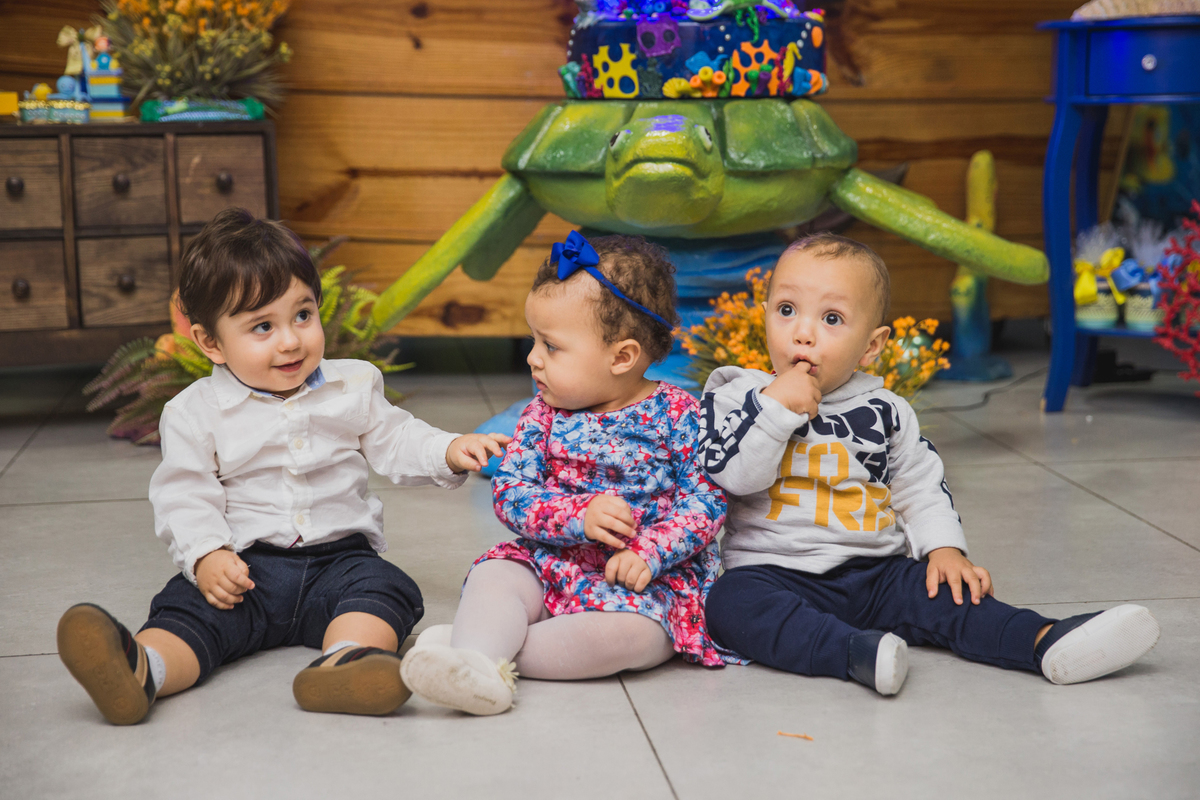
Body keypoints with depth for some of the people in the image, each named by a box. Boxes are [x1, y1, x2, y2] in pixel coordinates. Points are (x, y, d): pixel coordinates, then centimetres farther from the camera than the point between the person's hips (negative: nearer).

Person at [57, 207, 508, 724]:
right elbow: (184, 496, -2)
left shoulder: (353, 387, 9)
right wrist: (206, 555, -19)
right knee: (186, 607, -27)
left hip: (339, 554, 1)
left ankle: (344, 661, -56)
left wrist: (451, 451, -4)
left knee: (383, 587, -28)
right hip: (245, 566, -1)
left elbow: (394, 442, 15)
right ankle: (141, 671, -54)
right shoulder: (195, 412, 1)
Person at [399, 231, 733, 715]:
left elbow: (706, 500, -9)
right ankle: (477, 660, -46)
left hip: (651, 582, -4)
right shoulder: (545, 413, 3)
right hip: (552, 565, 4)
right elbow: (508, 493, -4)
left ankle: (479, 644, -30)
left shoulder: (677, 415, -7)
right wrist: (580, 515, -21)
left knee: (628, 635, -33)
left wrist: (649, 553, -23)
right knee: (492, 574, -21)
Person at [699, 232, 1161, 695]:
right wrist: (776, 408, -19)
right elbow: (731, 475, -13)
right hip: (772, 570, -3)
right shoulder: (738, 397, 0)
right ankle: (857, 655, -47)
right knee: (730, 603, -33)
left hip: (874, 576, 3)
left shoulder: (885, 413, 7)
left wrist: (945, 548, -3)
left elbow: (921, 486, 13)